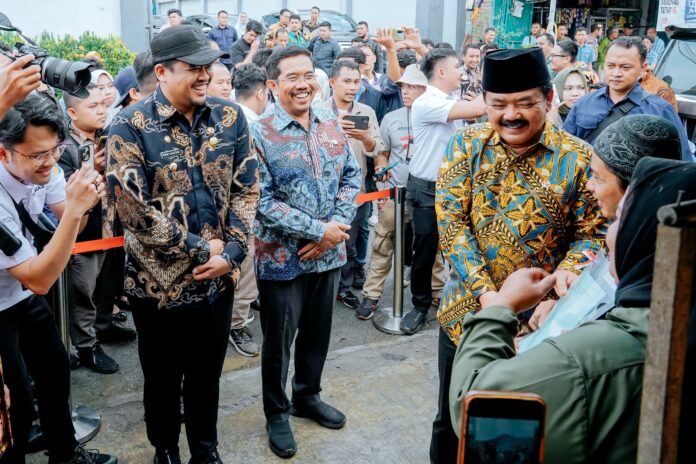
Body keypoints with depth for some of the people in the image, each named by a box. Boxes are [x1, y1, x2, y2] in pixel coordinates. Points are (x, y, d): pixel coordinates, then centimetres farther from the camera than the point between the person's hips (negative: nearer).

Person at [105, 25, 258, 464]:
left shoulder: (230, 116, -2)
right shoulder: (131, 126, -14)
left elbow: (247, 188, 1)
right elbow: (134, 208, -18)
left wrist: (230, 252, -10)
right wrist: (202, 249, -15)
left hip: (218, 278, 3)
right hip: (160, 281, -3)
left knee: (207, 375, 20)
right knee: (163, 379, 17)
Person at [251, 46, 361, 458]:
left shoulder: (331, 123, 4)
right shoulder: (259, 133, -13)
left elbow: (352, 176, 6)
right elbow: (261, 201, -18)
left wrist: (337, 226, -10)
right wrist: (317, 229, -20)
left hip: (330, 253, 5)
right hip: (282, 257, -5)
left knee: (318, 332, 20)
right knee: (278, 340, 10)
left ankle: (307, 396, 42)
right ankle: (277, 413, 30)